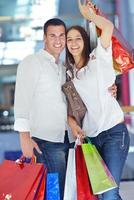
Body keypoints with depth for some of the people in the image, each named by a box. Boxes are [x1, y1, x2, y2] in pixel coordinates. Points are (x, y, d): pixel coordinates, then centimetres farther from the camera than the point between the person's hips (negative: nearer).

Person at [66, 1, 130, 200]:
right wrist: (73, 125, -4)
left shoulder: (98, 59, 1)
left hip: (114, 132, -6)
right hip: (90, 136, 6)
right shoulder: (68, 73, 15)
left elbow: (108, 27, -14)